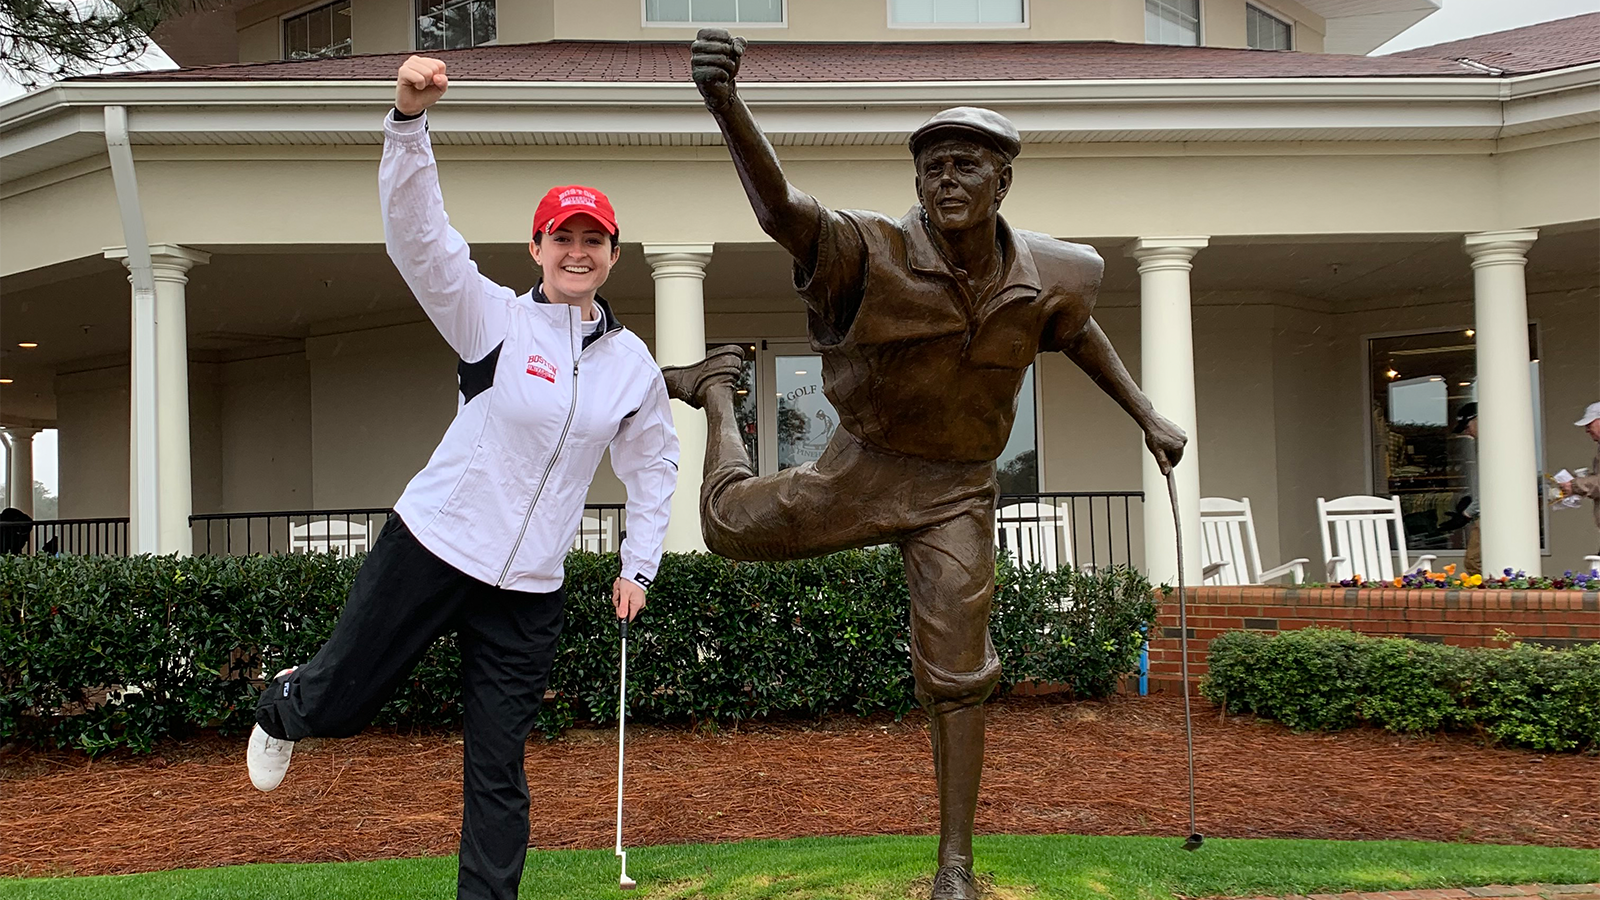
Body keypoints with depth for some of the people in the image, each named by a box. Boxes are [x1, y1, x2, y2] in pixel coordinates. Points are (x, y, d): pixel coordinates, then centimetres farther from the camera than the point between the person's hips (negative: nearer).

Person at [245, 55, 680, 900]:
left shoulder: (633, 363, 4)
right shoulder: (493, 317, -7)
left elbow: (652, 464, 19)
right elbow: (417, 234, -22)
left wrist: (638, 567, 15)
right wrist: (409, 119, -36)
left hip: (529, 593, 2)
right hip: (428, 551, -2)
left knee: (498, 774, 5)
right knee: (334, 705, 10)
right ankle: (283, 705, 47)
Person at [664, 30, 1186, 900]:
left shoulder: (1043, 273, -12)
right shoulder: (875, 251, -25)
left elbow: (1073, 323, 13)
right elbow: (780, 207, -43)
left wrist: (1146, 414, 10)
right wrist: (725, 103, -63)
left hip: (956, 493, 1)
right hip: (861, 470, -1)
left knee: (955, 672, -4)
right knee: (731, 526, 6)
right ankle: (715, 384, 35)